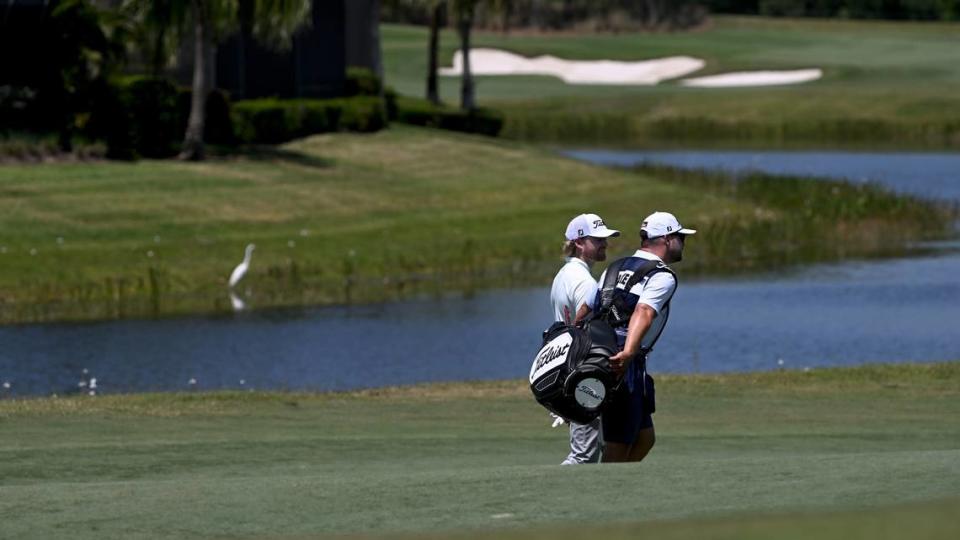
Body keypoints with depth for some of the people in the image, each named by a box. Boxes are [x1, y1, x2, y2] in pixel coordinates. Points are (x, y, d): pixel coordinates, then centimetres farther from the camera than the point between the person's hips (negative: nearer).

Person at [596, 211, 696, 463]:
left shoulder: (615, 269, 19)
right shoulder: (663, 276, -6)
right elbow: (643, 313, -24)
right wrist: (628, 353, -37)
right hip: (626, 367, -8)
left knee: (644, 438, 16)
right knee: (618, 448, -5)